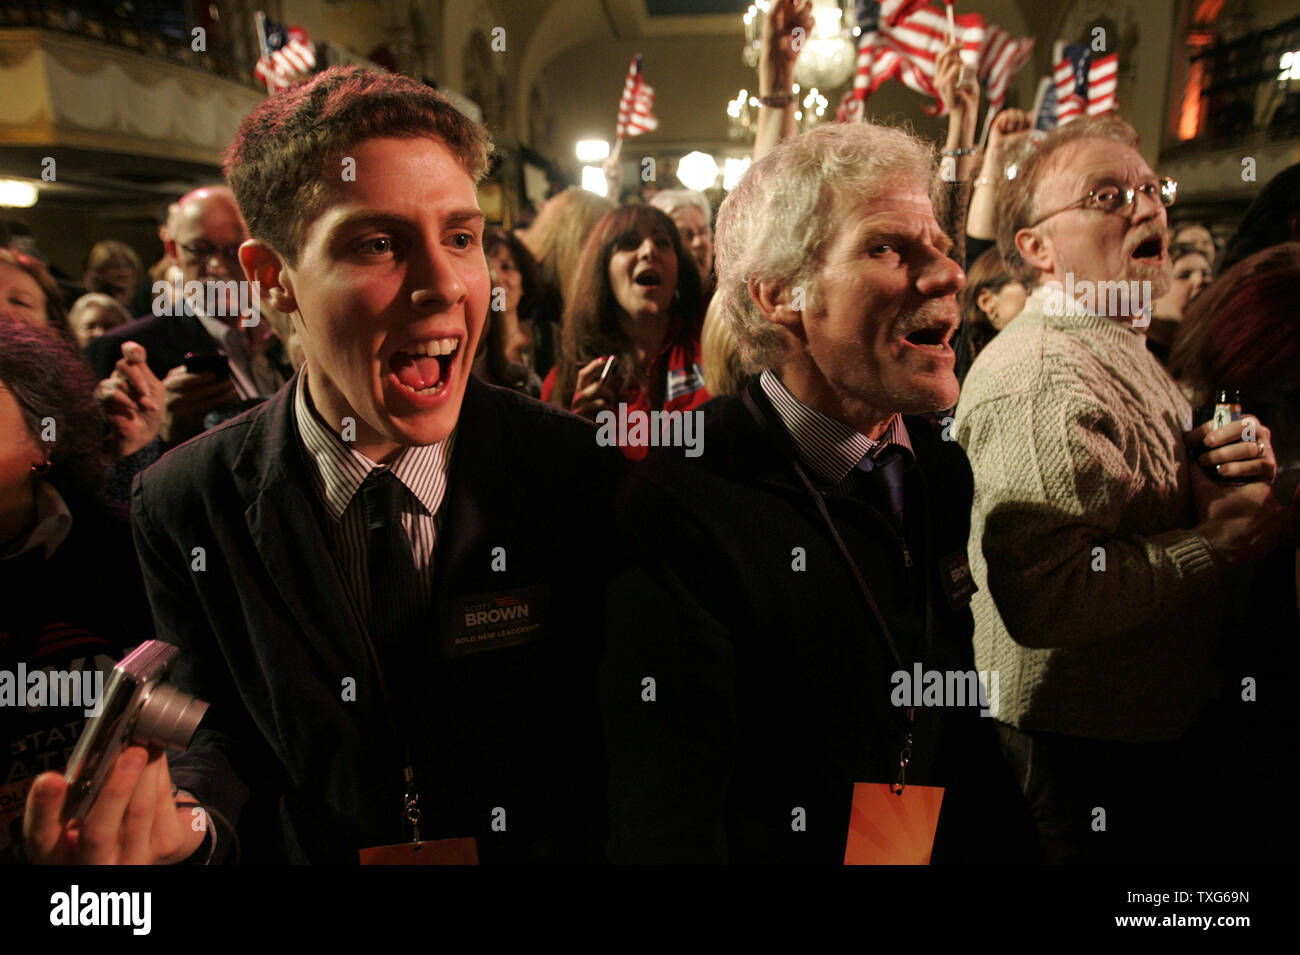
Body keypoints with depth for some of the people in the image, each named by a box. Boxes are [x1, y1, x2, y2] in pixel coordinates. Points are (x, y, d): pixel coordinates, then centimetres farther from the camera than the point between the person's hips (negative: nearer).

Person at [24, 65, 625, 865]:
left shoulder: (580, 473, -22)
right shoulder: (182, 505, -16)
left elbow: (616, 737, -13)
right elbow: (231, 738, -6)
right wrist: (182, 820, -25)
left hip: (540, 855, 0)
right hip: (307, 851, 1)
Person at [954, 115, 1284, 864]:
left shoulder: (1129, 349, 11)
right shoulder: (1036, 378, -26)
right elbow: (1045, 596, -36)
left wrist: (1232, 462, 1)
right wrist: (1214, 545, -22)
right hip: (1082, 744, -10)